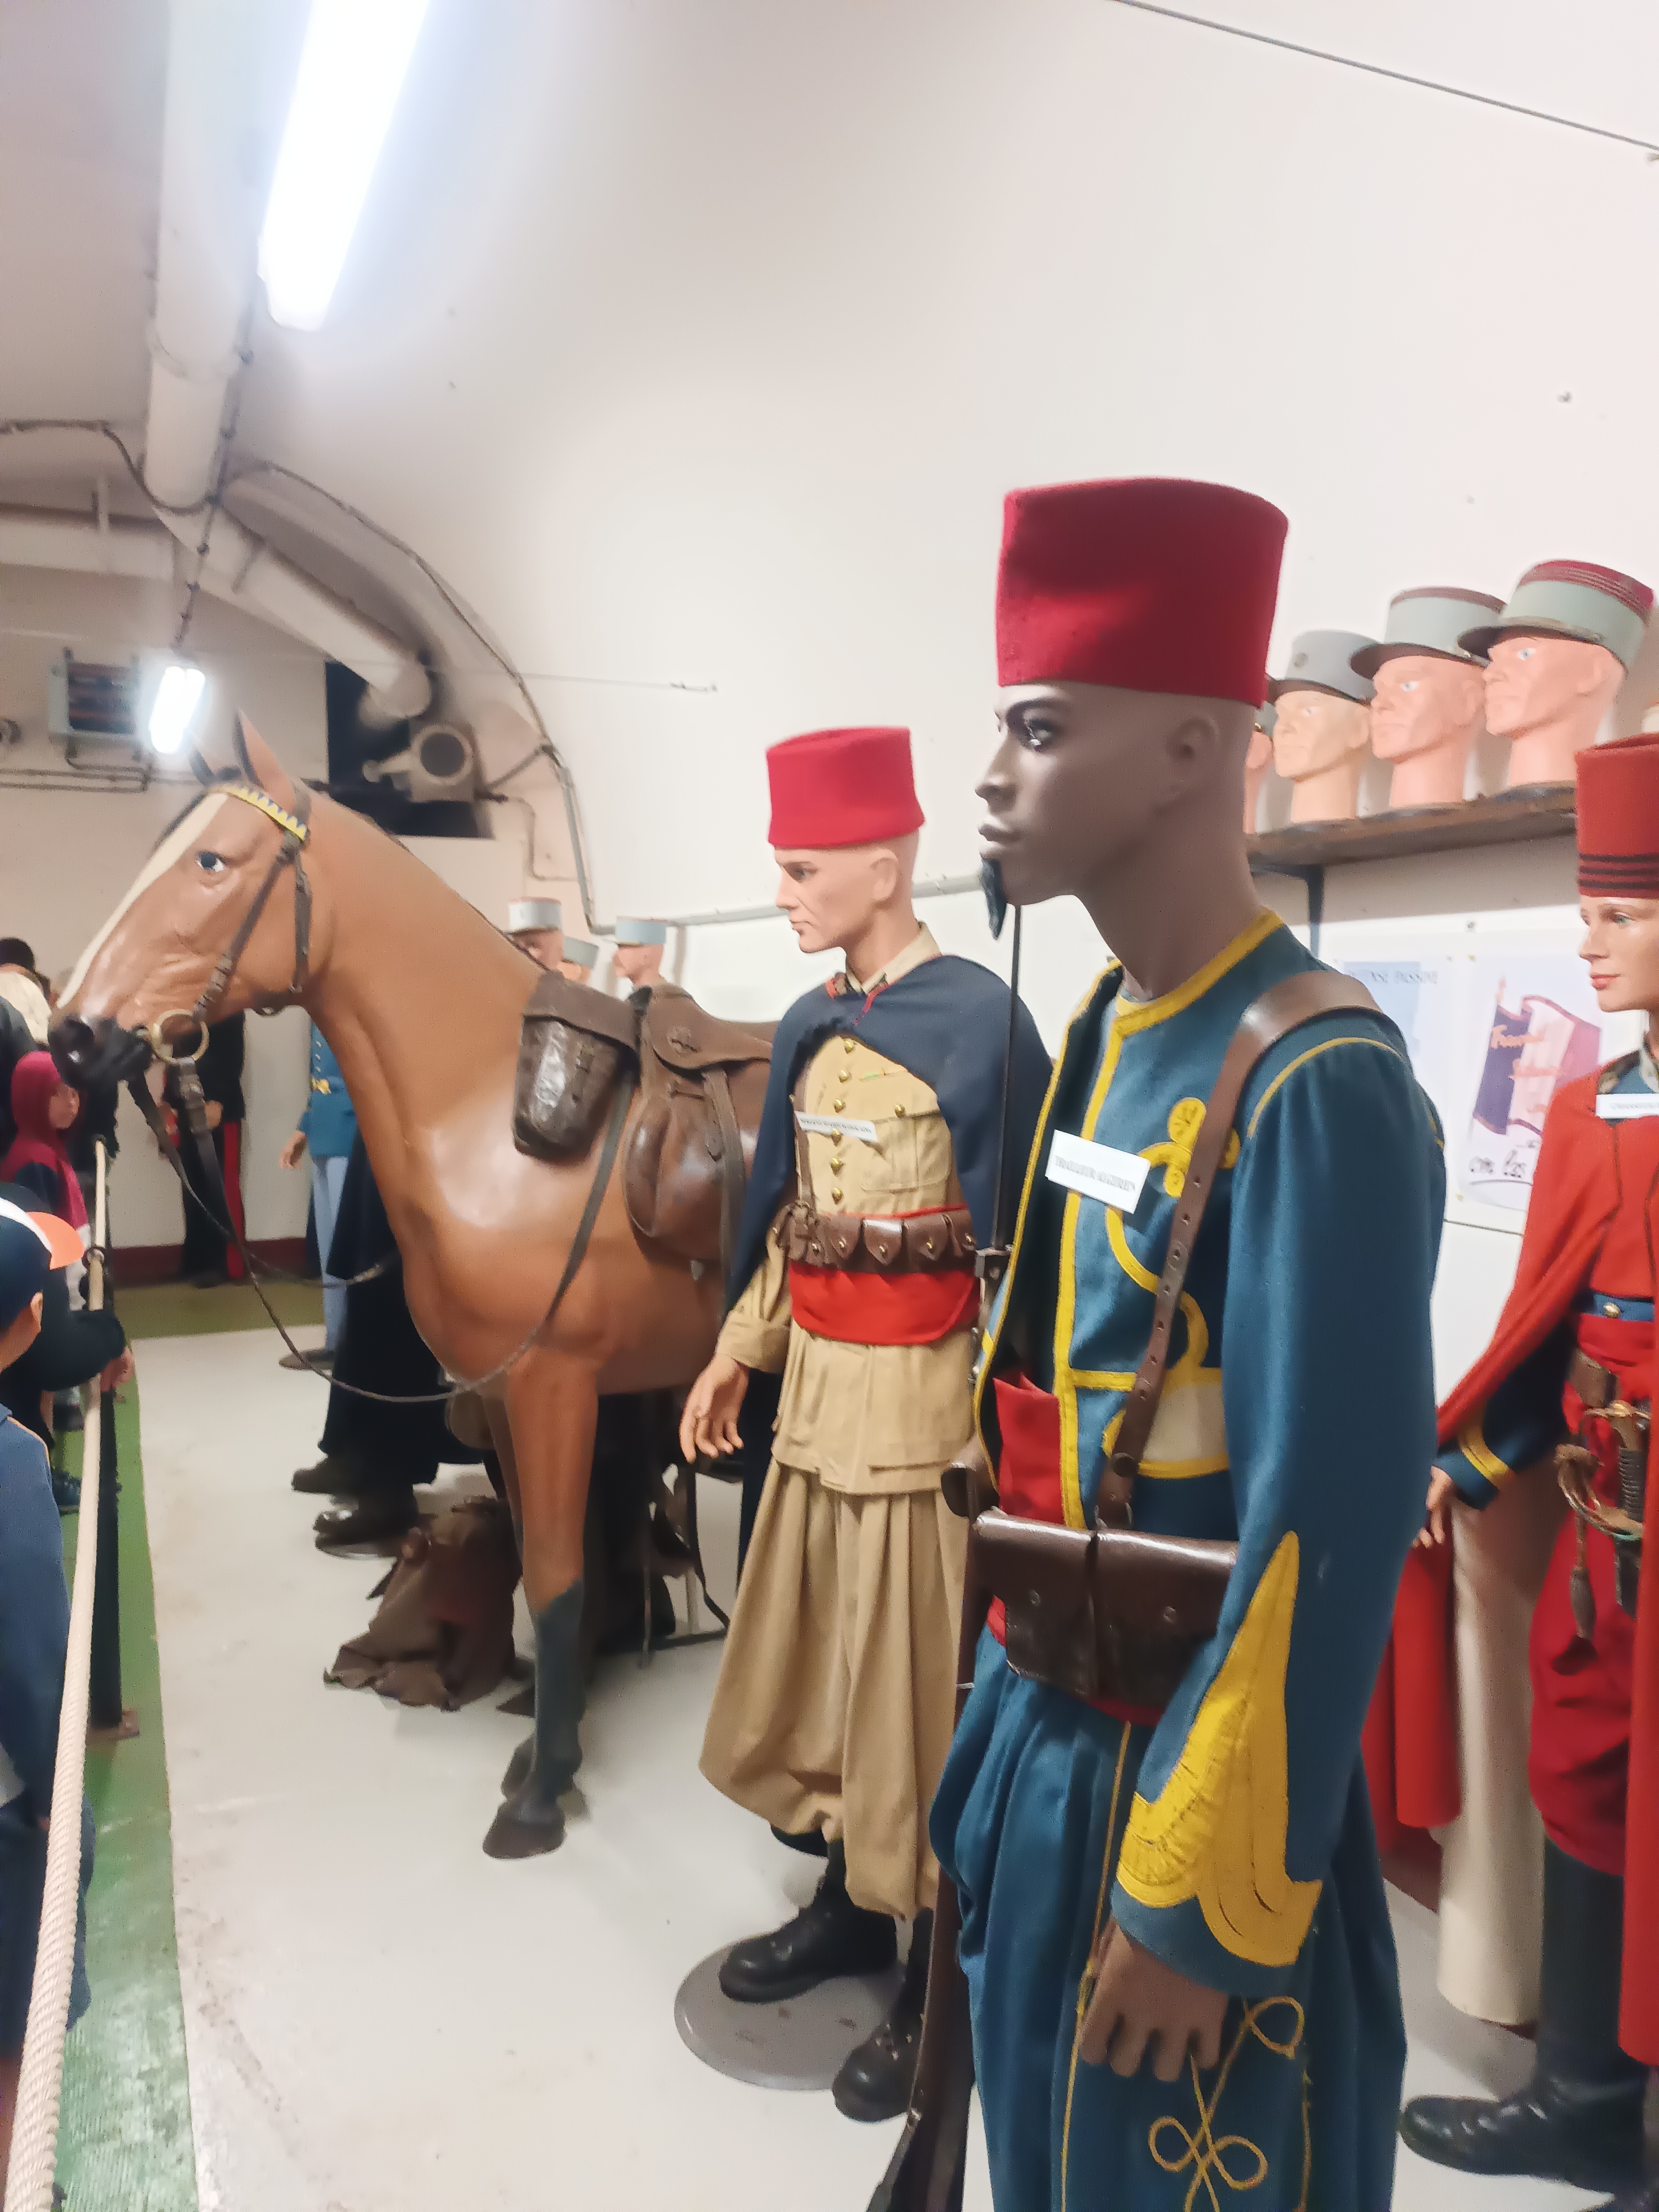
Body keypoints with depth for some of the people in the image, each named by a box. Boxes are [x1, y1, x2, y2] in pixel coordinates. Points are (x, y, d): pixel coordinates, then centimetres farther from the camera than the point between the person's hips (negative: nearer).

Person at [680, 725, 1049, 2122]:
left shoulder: (978, 1021, -16)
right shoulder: (811, 1027, 7)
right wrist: (734, 1359, 15)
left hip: (918, 1401, -8)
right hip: (813, 1389, 8)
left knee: (918, 1687, 6)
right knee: (813, 1664, 20)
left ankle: (945, 1990, 27)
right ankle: (852, 1904, 42)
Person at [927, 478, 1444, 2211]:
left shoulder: (1313, 1089, -24)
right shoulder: (1103, 1033, 2)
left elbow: (1330, 1537, -23)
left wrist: (1209, 1904, -16)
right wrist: (1004, 1713, 16)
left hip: (1182, 1773, -7)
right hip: (1042, 1730, 8)